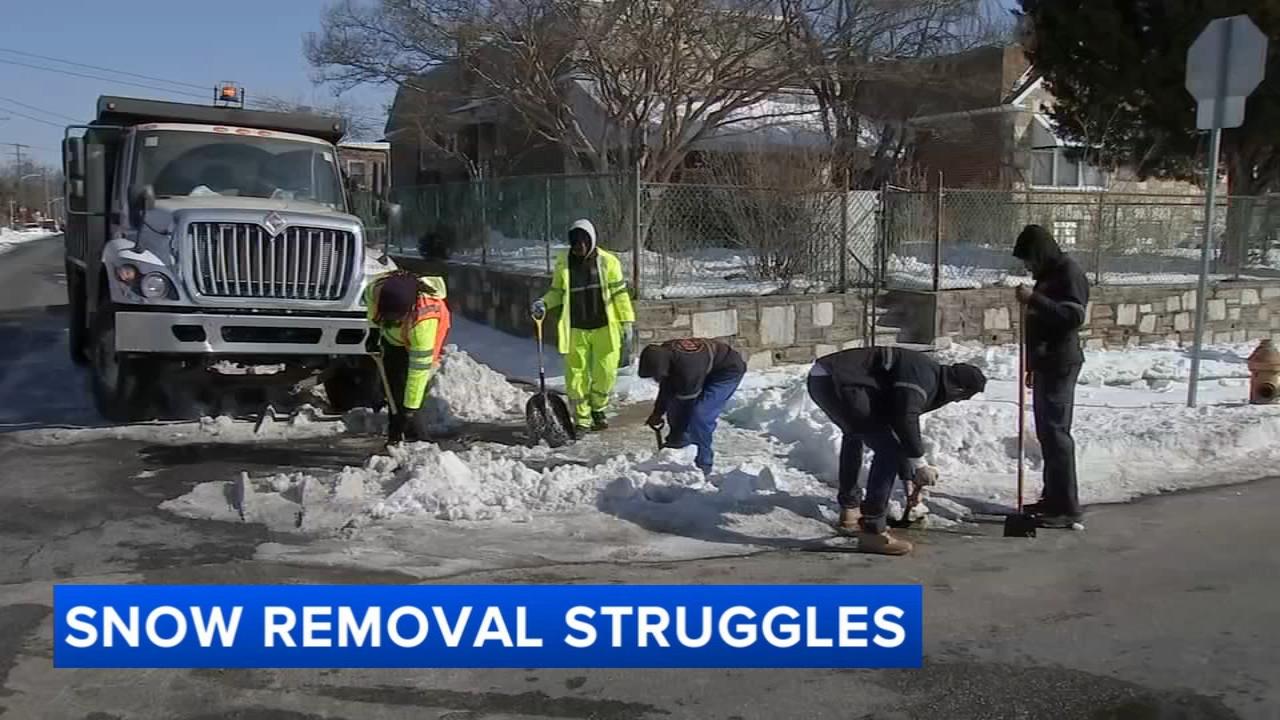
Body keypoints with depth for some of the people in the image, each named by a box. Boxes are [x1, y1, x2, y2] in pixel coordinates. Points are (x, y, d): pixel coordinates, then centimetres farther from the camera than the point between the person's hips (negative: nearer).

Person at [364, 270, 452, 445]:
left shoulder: (423, 322, -47)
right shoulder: (378, 287, -37)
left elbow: (419, 369, -42)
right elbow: (370, 299, -7)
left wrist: (410, 409, -38)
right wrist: (374, 329, -3)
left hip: (417, 341, -5)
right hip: (393, 338, 5)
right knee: (392, 383, 3)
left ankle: (416, 438, -10)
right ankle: (396, 434, 10)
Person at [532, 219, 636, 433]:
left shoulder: (608, 261, -2)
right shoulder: (563, 263, 2)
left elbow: (619, 293, 2)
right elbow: (557, 292, 14)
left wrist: (627, 321, 0)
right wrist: (544, 303, -6)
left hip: (605, 328, -1)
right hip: (576, 329, 1)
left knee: (606, 373, 0)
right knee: (576, 375, 1)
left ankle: (598, 409, 28)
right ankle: (582, 419, 16)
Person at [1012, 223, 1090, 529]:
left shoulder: (1069, 271, -12)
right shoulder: (1048, 274, 16)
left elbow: (1074, 316, -25)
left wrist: (1034, 299, -29)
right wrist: (1033, 364, 24)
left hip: (1061, 365, -10)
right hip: (1046, 364, 10)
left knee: (1056, 432, -10)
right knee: (1046, 432, 12)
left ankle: (1067, 507, -7)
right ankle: (1053, 497, 20)